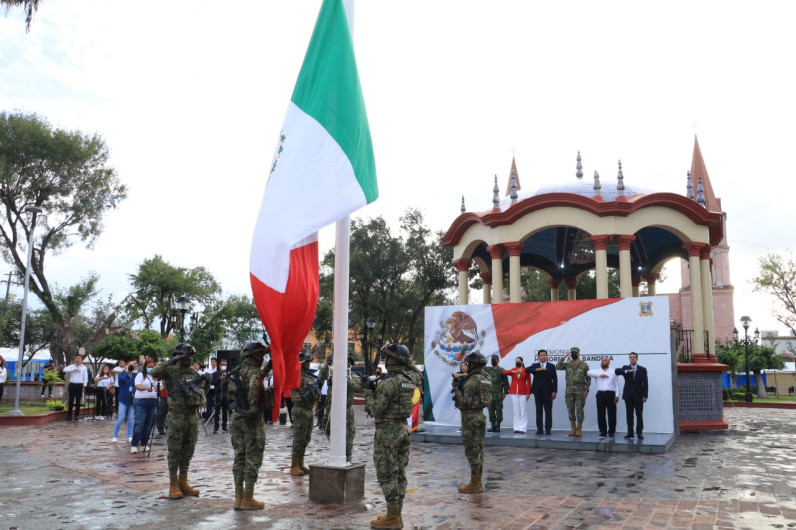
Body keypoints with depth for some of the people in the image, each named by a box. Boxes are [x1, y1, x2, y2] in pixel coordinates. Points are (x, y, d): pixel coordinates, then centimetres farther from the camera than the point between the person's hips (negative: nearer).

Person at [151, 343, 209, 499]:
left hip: (193, 416, 6)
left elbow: (202, 391, 22)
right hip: (176, 417, -6)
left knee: (188, 452, 11)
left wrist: (206, 382, 3)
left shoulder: (194, 373, 13)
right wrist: (172, 361, -24)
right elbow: (155, 372, -24)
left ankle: (183, 483, 19)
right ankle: (173, 485, 8)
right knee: (174, 452, 1)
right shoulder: (171, 371, -5)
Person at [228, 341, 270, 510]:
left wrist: (266, 369, 18)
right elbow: (254, 387, -32)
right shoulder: (253, 371, -13)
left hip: (236, 418, 8)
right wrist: (253, 409, -25)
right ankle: (248, 499, 3)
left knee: (239, 457, 12)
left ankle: (239, 498, 17)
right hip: (252, 420, -8)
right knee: (253, 458, -1)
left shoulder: (237, 372, 12)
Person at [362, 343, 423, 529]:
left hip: (387, 431, -9)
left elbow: (376, 410, -19)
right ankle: (397, 515, 20)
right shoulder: (410, 379, 4)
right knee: (399, 473, 13)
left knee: (387, 475, -2)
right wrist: (408, 363, 18)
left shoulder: (388, 382, -19)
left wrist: (368, 392, -4)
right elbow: (419, 376, 28)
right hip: (403, 429, 9)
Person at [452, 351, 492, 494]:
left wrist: (456, 389, -9)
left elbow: (466, 401, -20)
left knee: (472, 450, -4)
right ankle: (478, 482, 19)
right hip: (479, 416, 10)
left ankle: (474, 484, 1)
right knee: (478, 450, 13)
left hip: (471, 417, -10)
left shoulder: (472, 380, -18)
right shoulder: (483, 378, 12)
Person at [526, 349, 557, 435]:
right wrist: (537, 370, -22)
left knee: (548, 411, -1)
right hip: (537, 391, 2)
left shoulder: (551, 366, 6)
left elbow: (555, 379, 2)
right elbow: (527, 370, -9)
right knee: (539, 411, 5)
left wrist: (554, 391, -6)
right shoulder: (535, 366, 9)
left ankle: (548, 429, 3)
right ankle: (539, 429, 9)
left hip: (547, 392, -1)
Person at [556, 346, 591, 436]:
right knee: (570, 410, 7)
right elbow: (557, 367, -8)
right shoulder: (567, 364, 7)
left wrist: (587, 389, -7)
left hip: (580, 391, -3)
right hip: (569, 391, 3)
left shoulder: (584, 365, 1)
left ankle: (579, 429, 9)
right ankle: (573, 428, 17)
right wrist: (563, 357, -8)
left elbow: (588, 378, 1)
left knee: (579, 410, 0)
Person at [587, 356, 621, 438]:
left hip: (611, 394, -1)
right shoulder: (597, 371, 13)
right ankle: (603, 432, 7)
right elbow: (589, 372, -6)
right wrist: (600, 375, -12)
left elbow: (616, 384, 7)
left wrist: (617, 395, -3)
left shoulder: (613, 372, 13)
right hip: (600, 394, 1)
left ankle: (611, 432, 8)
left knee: (612, 414, -1)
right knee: (601, 414, 0)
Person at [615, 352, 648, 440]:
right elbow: (617, 371, -11)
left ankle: (639, 432, 6)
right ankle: (630, 433, 6)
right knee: (629, 415, 3)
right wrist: (627, 371, -24)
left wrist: (645, 396, -8)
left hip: (638, 396, -1)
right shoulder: (625, 368, 8)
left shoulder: (642, 369, 5)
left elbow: (645, 384, 0)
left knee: (639, 414, 0)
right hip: (628, 396, 1)